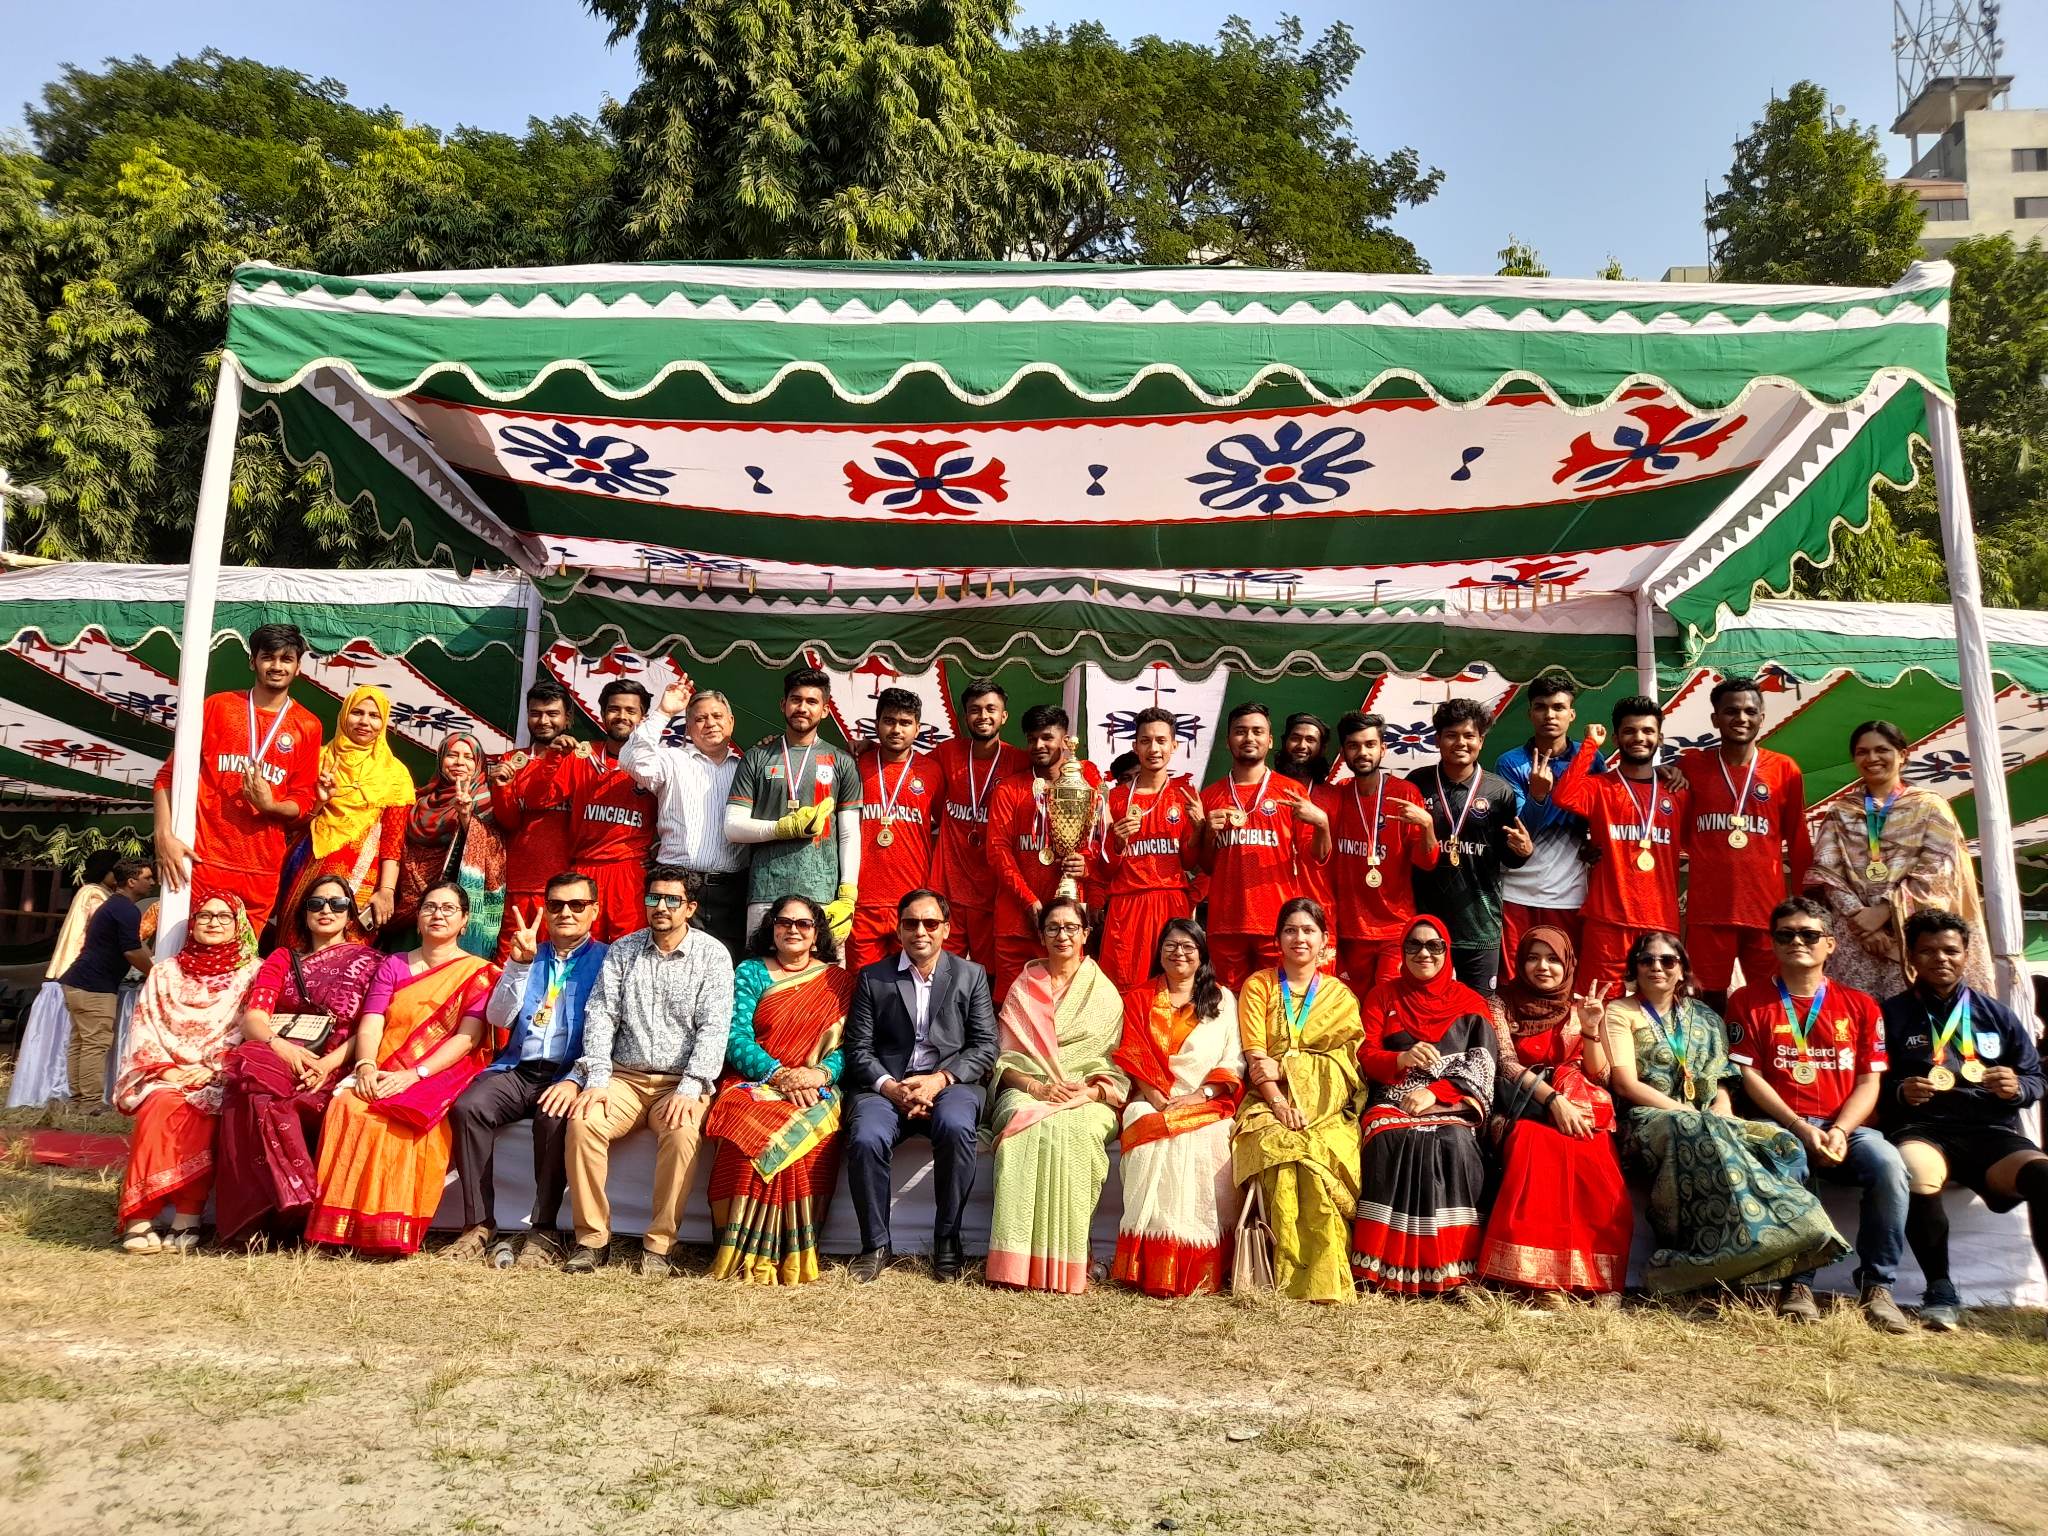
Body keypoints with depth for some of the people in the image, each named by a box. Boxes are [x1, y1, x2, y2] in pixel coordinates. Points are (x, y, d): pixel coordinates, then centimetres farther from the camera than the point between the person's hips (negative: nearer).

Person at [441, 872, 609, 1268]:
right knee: (468, 1107, -25)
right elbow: (497, 1018, 7)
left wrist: (576, 1080, -19)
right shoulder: (528, 956, 19)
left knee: (554, 1117, -34)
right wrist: (519, 963, -7)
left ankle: (544, 1230, -20)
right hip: (518, 1069, 4)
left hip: (568, 1074, -4)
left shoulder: (606, 960, 5)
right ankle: (479, 1225, -16)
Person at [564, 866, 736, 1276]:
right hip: (625, 1077, 3)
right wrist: (597, 1079, -10)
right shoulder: (622, 951, 10)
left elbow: (714, 1027, -8)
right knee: (582, 1123, -25)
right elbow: (600, 1015, 3)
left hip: (681, 1082, -3)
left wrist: (689, 1088, -19)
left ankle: (660, 1243, -18)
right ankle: (592, 1238, -13)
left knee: (682, 1135, -32)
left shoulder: (712, 955, 1)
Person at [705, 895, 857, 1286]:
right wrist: (779, 1074, -17)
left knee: (803, 1135, -34)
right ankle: (744, 1253, -23)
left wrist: (821, 1073, -17)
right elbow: (736, 1037, -1)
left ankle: (795, 1257, -21)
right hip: (754, 1082, 0)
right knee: (753, 1126, -35)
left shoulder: (838, 981, 13)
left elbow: (846, 1044, 5)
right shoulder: (750, 972, 11)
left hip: (816, 1091, 0)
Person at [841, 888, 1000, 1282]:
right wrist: (890, 1087, -13)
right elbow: (859, 1049, 6)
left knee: (955, 1127, -34)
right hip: (885, 1084, 1)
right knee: (866, 1139, -30)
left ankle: (947, 1241, -15)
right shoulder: (872, 978, 13)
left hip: (950, 1083, 0)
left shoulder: (971, 975, 12)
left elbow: (985, 1047, 4)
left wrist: (939, 1079, -12)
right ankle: (875, 1246, -8)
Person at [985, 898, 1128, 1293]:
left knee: (1077, 1131, -36)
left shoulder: (1105, 993, 14)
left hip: (1088, 1100, 0)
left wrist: (1090, 1091, -12)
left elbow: (1117, 1064, 9)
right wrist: (1038, 1087, -11)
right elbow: (1003, 1058, 8)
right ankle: (1018, 1261, -35)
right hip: (1026, 1092, 1)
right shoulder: (1023, 988, 15)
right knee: (1029, 1130, -35)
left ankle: (1065, 1262, -31)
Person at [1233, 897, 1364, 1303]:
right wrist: (1280, 1102, -17)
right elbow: (1255, 1058, -1)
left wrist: (1283, 1067, -11)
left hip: (1325, 1107, 1)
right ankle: (1290, 1278, -26)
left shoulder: (1341, 996, 14)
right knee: (1280, 1148, -34)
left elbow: (1342, 1063, 2)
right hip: (1269, 1104, -1)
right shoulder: (1258, 985, 10)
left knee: (1322, 1154, -33)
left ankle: (1324, 1279, -25)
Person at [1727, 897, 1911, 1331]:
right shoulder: (1749, 1001, 8)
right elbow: (1750, 1076, 1)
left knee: (1887, 1163, -30)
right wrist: (1801, 1129, -12)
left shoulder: (1860, 1005, 14)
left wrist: (1840, 1130, -12)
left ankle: (1877, 1286, -16)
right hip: (1780, 1126, -2)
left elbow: (1869, 1082, 7)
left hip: (1847, 1126, 2)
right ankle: (1797, 1284, -25)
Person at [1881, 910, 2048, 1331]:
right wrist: (1900, 1092, -14)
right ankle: (1940, 1291, -17)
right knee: (1915, 1174, -37)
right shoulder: (1892, 1014, 10)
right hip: (1922, 1130, -2)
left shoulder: (1995, 1014, 18)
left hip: (1992, 1132, 2)